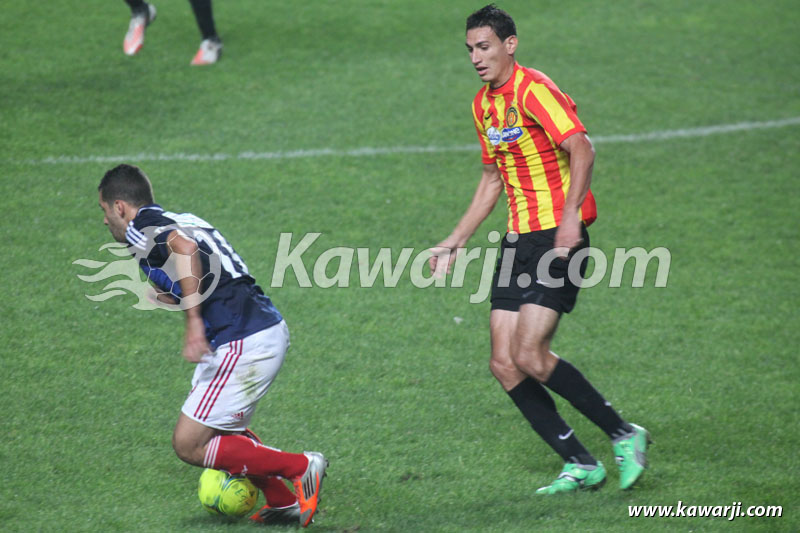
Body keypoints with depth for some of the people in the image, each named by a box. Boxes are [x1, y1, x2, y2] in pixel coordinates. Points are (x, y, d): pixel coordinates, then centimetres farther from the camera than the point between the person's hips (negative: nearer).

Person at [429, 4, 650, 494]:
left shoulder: (533, 90, -12)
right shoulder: (484, 105, 16)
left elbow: (582, 149, -23)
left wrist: (571, 215, -33)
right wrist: (455, 243, 24)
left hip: (559, 235, -9)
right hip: (519, 238, 9)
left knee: (530, 355, -17)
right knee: (504, 363, -1)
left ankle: (624, 435, -2)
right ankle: (581, 465, 5)